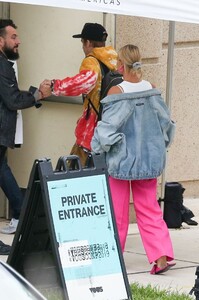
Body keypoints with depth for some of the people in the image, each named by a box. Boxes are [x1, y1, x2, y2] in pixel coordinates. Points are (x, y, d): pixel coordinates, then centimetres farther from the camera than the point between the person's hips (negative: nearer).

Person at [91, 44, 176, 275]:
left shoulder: (117, 92, -16)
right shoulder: (151, 90, -1)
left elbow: (107, 127, -16)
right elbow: (166, 122, 5)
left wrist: (97, 151, -2)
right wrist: (158, 146, 18)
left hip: (121, 159, -4)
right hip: (149, 159, 4)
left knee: (117, 210, 9)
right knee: (149, 209, 10)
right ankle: (161, 255, -3)